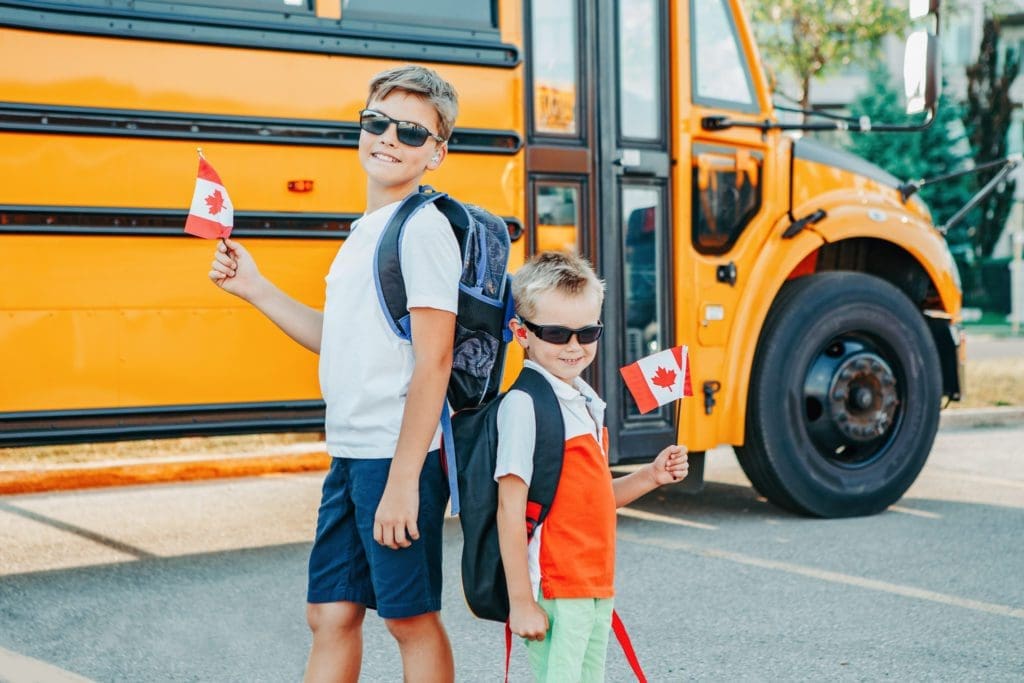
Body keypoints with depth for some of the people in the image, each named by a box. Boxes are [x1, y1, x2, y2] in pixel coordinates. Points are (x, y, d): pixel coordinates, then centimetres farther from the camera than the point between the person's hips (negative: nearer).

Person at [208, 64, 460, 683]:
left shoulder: (424, 229, -12)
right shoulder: (365, 232, 15)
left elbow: (433, 360, -18)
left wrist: (403, 479, -21)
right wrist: (254, 287, 18)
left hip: (398, 458, -9)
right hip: (350, 455, 9)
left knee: (411, 617, 3)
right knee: (331, 612, 13)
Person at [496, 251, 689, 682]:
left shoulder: (586, 401, 11)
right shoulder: (525, 404, -15)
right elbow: (510, 509, -17)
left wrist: (649, 477, 4)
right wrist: (520, 602, -19)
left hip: (597, 591, 9)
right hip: (555, 595, -8)